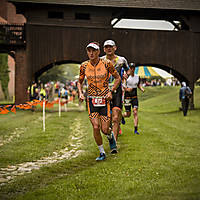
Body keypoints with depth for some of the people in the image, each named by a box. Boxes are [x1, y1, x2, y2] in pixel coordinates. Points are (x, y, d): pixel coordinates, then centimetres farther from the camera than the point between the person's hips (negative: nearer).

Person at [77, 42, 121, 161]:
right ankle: (102, 153, 10)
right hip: (91, 99, 2)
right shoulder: (84, 66, 0)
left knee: (105, 130, -4)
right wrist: (80, 93, -2)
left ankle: (111, 136, 34)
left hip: (104, 99, -2)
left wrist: (111, 92, -7)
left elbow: (118, 78, 4)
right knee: (96, 127, -9)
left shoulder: (106, 64, -7)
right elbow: (80, 81, 15)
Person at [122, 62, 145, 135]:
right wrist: (126, 89, -24)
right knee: (128, 114, 2)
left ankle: (136, 129, -8)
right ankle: (121, 116, 40)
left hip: (135, 97, 3)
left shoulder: (137, 77, 4)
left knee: (135, 112, -10)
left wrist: (142, 89, -1)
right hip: (127, 97, -3)